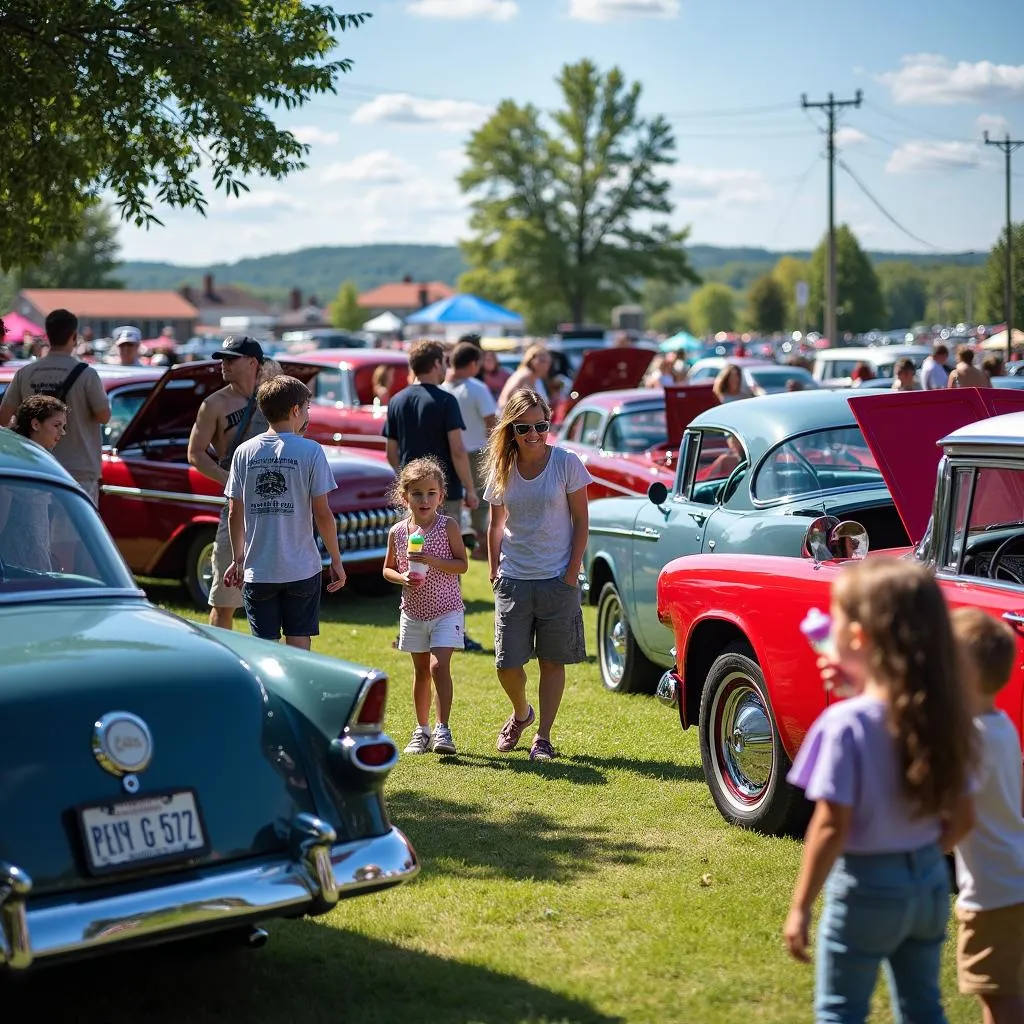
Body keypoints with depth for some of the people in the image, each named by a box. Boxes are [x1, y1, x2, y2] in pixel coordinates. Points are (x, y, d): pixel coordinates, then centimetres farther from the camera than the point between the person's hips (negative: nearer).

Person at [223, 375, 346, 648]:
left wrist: (237, 559, 16)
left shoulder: (244, 452, 2)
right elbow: (322, 514, -7)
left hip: (258, 571, 2)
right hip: (302, 568, -2)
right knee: (299, 646, 7)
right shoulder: (310, 451, -6)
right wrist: (336, 560, 3)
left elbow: (234, 515, 5)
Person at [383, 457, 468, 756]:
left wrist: (432, 561, -22)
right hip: (413, 612, 4)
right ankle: (422, 730, 23)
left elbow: (462, 564, -9)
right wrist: (402, 578, -12)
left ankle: (442, 729, -14)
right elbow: (388, 569, 10)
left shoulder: (448, 526, -8)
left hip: (446, 610, -4)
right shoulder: (397, 532, 1)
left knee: (439, 666, -16)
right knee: (421, 670, 12)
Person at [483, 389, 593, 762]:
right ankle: (521, 713, 31)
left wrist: (572, 571, -8)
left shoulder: (566, 462, -6)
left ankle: (543, 737, 15)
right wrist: (494, 570, 7)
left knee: (552, 660, 4)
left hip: (557, 578, -2)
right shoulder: (501, 469, 3)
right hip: (513, 580, 2)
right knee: (507, 664, 1)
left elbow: (581, 521, -3)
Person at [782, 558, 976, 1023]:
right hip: (930, 881, 6)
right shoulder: (942, 717, -2)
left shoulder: (846, 723, -21)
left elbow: (832, 826, -21)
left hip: (866, 885, -6)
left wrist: (800, 907, -13)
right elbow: (961, 819, 4)